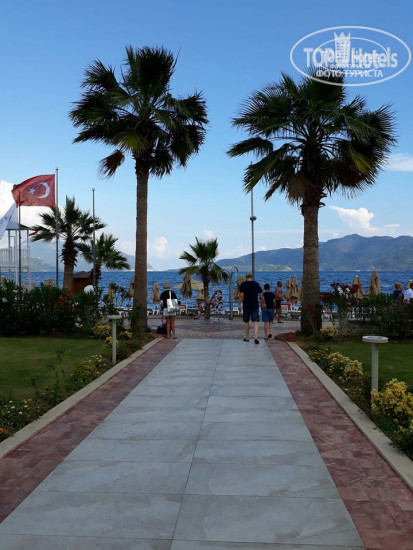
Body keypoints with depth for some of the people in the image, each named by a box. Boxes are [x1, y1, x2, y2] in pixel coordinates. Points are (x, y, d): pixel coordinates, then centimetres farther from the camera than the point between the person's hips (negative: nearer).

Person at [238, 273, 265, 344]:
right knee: (255, 322, -3)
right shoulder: (256, 284, 3)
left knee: (246, 322, 12)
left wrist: (239, 305, -5)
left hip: (246, 305, 0)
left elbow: (241, 295, -8)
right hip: (255, 306, 0)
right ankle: (256, 337, -17)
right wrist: (263, 304, 14)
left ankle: (247, 337, 20)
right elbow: (261, 295, 4)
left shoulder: (243, 284, -1)